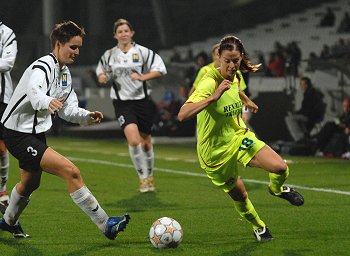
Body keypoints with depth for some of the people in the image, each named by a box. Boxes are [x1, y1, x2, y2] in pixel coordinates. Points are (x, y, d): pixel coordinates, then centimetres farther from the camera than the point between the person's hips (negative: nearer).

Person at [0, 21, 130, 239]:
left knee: (30, 183, 29)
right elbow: (34, 92, -44)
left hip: (37, 133, 11)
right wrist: (48, 101, -66)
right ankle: (106, 225, -20)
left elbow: (67, 110, 11)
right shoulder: (42, 67, -22)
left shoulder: (65, 73, 8)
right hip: (19, 136, -11)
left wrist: (87, 116, -8)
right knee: (71, 172, -21)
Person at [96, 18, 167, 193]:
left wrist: (142, 77, -16)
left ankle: (149, 176, 33)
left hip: (142, 100, 0)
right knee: (133, 140, -20)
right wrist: (102, 77, -4)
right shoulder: (109, 55, 4)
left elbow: (160, 69, -3)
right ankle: (143, 178, -7)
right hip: (122, 102, 0)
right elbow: (101, 71, 19)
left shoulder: (142, 52, -2)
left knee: (145, 141, 11)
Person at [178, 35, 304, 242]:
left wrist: (247, 101, 40)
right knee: (239, 196, 8)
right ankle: (259, 228, 39)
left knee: (281, 168, -14)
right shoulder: (210, 83, -29)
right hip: (216, 151, -5)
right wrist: (213, 98, -51)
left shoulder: (235, 77, -6)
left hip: (239, 136, 5)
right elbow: (183, 114, -42)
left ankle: (277, 189, 22)